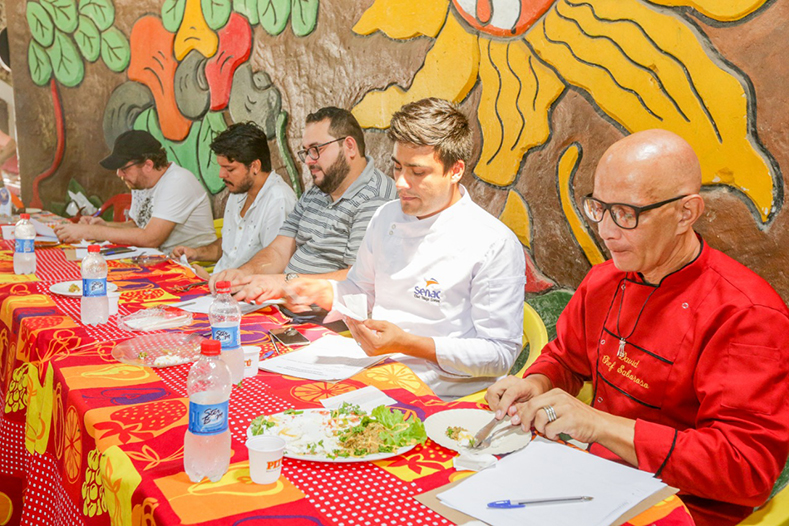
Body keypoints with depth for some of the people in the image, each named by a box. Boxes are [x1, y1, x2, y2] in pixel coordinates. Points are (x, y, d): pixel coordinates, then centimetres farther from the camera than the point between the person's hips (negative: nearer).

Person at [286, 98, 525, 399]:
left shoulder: (496, 246, -13)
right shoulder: (386, 217, 8)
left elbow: (500, 354, -14)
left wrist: (406, 343, -22)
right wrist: (324, 292, 0)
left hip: (438, 398, -6)